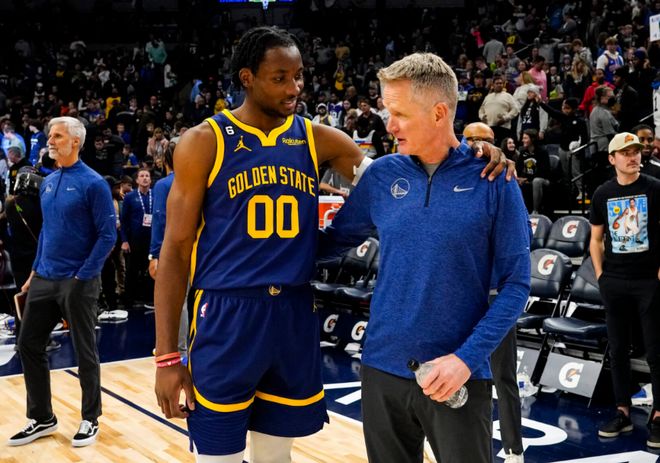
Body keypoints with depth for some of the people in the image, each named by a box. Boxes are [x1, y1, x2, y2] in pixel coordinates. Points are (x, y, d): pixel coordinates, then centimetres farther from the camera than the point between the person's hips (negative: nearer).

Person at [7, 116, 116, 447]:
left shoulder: (93, 183, -11)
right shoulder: (48, 183, 10)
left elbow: (107, 235, -13)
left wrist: (84, 276, -16)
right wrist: (35, 271, 13)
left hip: (78, 283, -7)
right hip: (44, 280, 7)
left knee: (85, 353, 5)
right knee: (29, 346, 9)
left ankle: (90, 420, 20)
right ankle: (42, 418, 22)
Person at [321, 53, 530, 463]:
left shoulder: (492, 179, -7)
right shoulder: (382, 176, 2)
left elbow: (516, 283, -7)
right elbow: (333, 241, 12)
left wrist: (468, 357, -15)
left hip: (458, 374, -3)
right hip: (382, 370, 3)